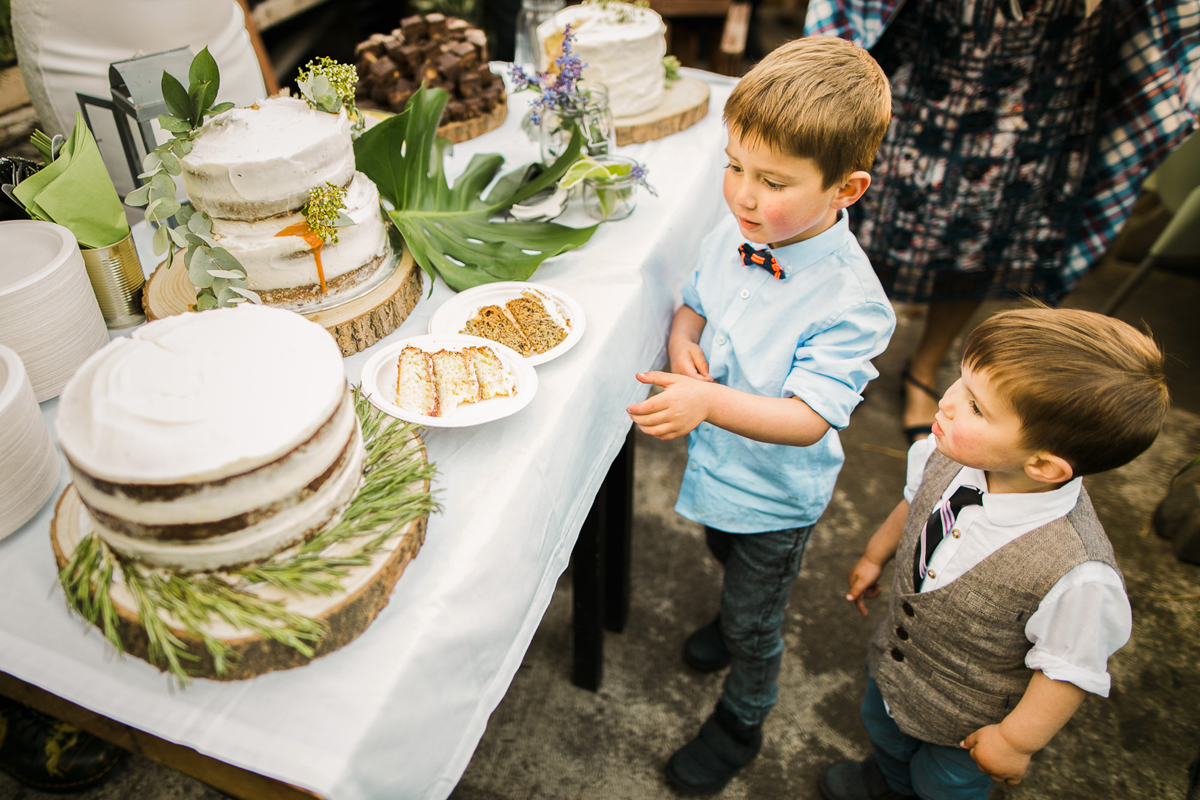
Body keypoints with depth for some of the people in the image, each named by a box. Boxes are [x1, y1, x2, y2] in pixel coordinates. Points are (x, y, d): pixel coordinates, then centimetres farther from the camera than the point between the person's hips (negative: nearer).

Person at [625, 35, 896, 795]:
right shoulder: (731, 235, -14)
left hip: (774, 493, -6)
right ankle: (733, 620, 68)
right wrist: (682, 344, -20)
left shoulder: (848, 300, -32)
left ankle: (741, 725, 47)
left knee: (756, 623, 19)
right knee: (729, 560, 35)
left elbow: (807, 419, -35)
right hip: (719, 460, 6)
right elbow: (693, 305, 3)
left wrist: (708, 402, -50)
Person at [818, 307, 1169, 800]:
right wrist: (875, 557, 14)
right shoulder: (949, 455, -26)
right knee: (883, 727, 35)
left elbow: (1069, 671, -25)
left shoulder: (1076, 576, -43)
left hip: (965, 721, -5)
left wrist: (1016, 741, -12)